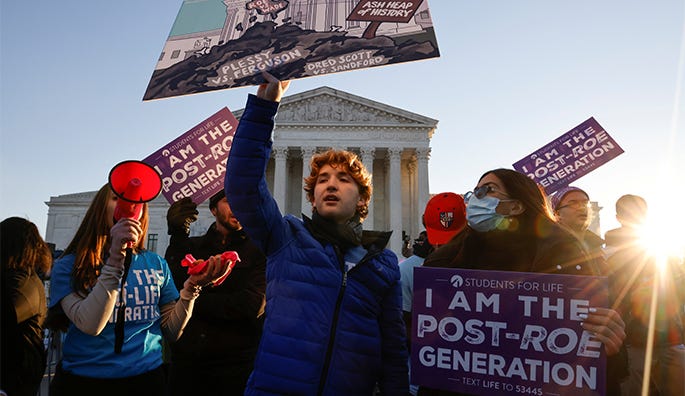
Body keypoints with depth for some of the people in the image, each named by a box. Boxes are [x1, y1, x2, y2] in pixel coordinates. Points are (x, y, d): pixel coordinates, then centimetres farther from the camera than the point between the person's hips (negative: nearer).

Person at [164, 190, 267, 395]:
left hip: (235, 364, -2)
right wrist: (177, 237, -15)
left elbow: (252, 305, -14)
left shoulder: (259, 250, -1)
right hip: (186, 360, 3)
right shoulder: (192, 246, 10)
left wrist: (193, 301, -6)